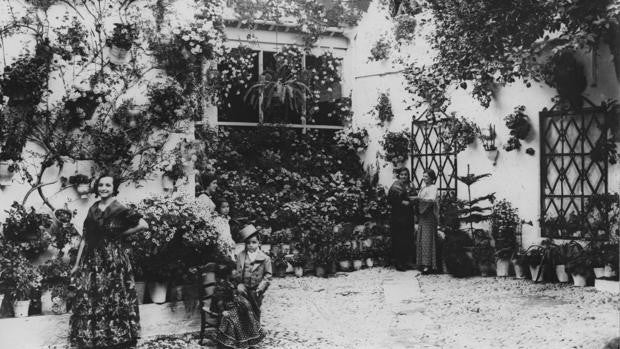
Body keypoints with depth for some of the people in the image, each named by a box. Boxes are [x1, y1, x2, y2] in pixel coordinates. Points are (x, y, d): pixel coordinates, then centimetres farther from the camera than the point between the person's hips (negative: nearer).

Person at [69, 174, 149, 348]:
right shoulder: (93, 209, 9)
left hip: (113, 261, -5)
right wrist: (77, 264, 9)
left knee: (113, 300, 0)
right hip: (91, 261, 5)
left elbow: (143, 225, -12)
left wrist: (121, 234, -3)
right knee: (88, 300, 7)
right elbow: (84, 238, 10)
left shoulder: (119, 210, -6)